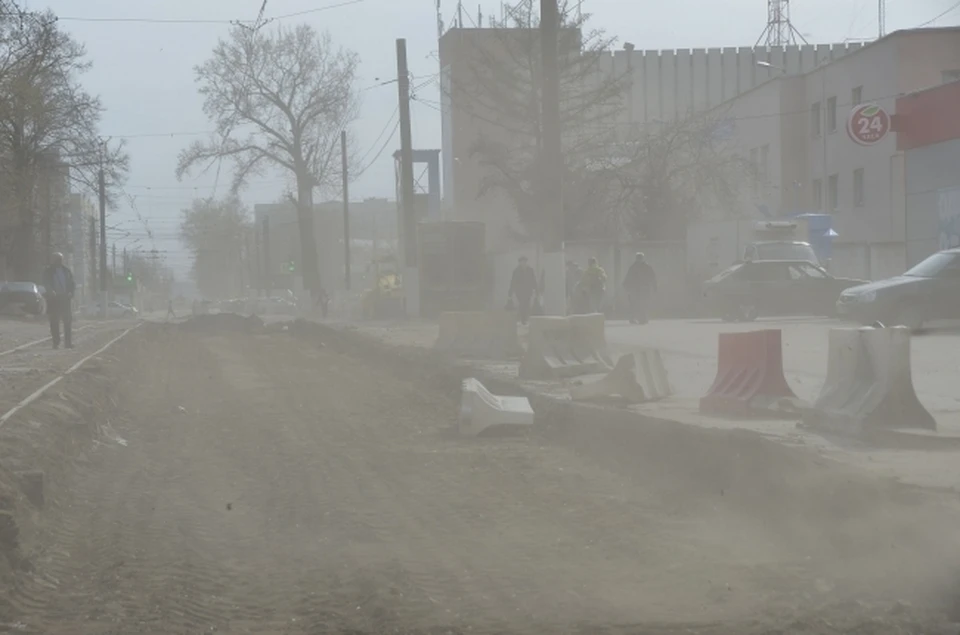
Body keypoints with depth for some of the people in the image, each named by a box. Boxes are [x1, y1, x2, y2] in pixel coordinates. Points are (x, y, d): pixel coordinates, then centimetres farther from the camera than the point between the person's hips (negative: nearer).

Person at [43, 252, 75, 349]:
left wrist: (70, 293, -7)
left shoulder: (67, 271, 11)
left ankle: (68, 342, -1)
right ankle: (56, 342, 2)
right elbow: (46, 283, -7)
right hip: (53, 298, -2)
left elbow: (71, 283, 10)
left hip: (65, 298, 2)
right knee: (54, 322, -1)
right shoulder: (48, 271, 4)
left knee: (68, 320, -3)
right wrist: (51, 291, -26)